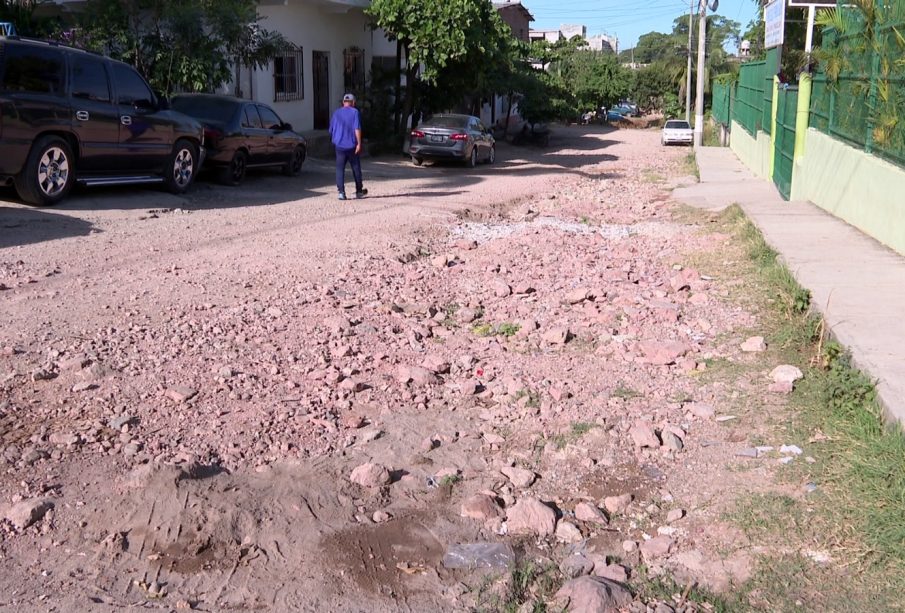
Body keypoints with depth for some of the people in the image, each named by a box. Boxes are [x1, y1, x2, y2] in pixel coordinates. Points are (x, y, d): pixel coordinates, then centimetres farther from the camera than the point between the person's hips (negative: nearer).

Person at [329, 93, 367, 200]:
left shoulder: (336, 113, 8)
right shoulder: (355, 112, -4)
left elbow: (331, 130, 15)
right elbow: (357, 129, -13)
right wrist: (359, 143, -13)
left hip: (339, 145, 2)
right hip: (352, 146, -2)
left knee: (340, 169, 1)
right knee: (356, 168, 11)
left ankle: (341, 192, -9)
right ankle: (359, 191, 22)